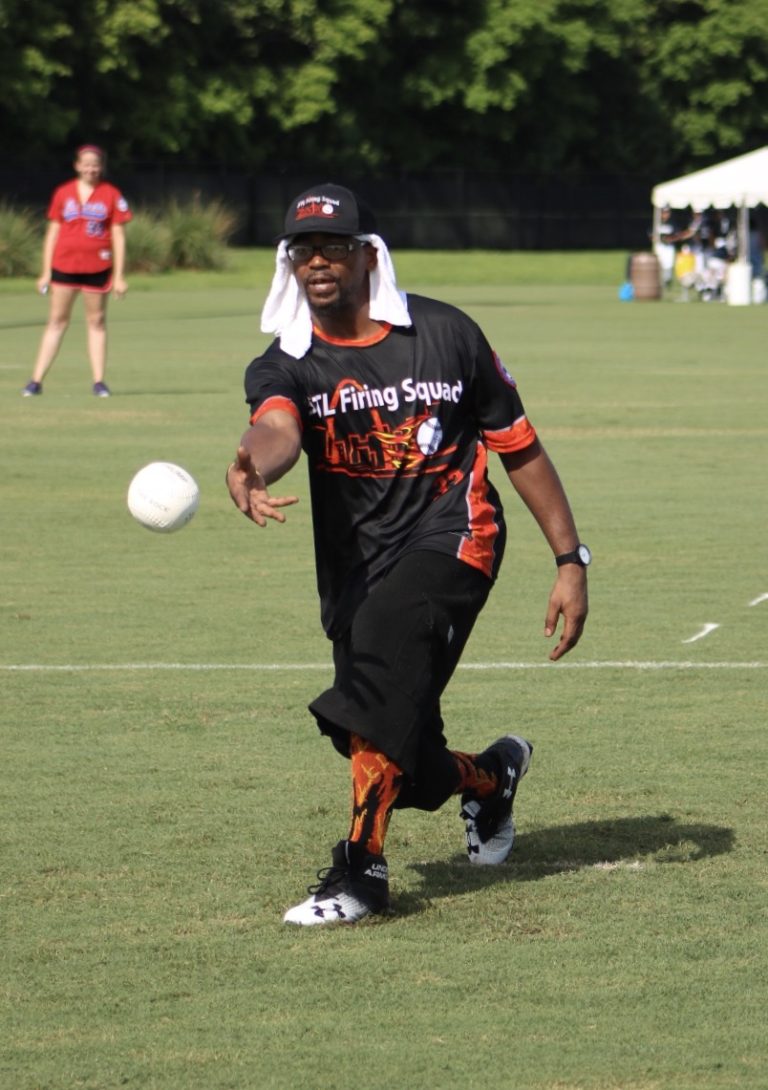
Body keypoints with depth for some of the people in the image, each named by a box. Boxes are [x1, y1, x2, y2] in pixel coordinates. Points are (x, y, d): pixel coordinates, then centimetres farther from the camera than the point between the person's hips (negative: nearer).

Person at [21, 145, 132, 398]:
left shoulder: (111, 195, 1)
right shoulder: (63, 193, 5)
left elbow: (118, 237, 1)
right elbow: (52, 233, 9)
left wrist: (119, 276, -3)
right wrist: (46, 272, 6)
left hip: (97, 268, -1)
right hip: (64, 266, 1)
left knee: (97, 322, 5)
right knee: (56, 321, 3)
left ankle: (99, 381, 9)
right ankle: (36, 381, 3)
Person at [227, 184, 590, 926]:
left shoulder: (446, 334, 2)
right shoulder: (286, 364, 2)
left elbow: (519, 448, 8)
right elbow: (277, 427, -23)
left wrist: (571, 561, 5)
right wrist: (253, 466, -49)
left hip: (452, 536, -3)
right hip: (354, 565, 3)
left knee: (383, 640, -32)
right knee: (406, 766, 2)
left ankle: (361, 867, -30)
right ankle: (490, 776, 39)